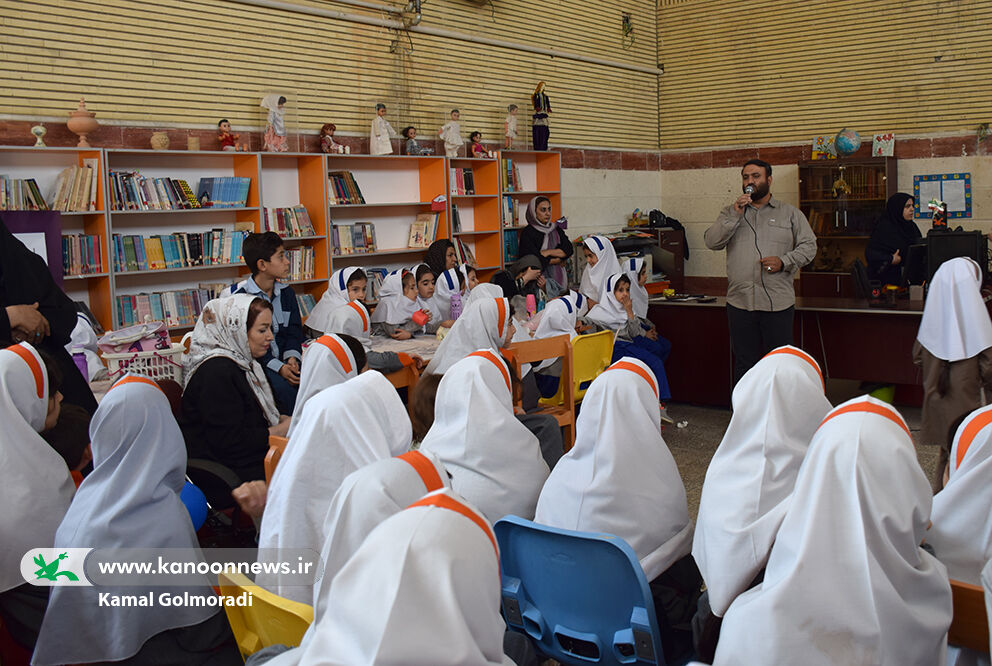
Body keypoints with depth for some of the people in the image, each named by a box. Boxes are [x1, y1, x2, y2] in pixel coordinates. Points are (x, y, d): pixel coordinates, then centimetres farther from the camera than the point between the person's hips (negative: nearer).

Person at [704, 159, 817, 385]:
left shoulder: (790, 213, 10)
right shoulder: (730, 212, 13)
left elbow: (808, 246, 5)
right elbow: (712, 241, 0)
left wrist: (784, 261, -12)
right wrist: (734, 215, -10)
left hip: (778, 303, -1)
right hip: (740, 301, 1)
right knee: (744, 363, 8)